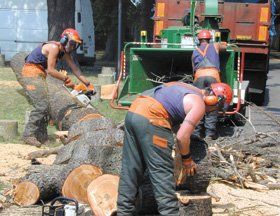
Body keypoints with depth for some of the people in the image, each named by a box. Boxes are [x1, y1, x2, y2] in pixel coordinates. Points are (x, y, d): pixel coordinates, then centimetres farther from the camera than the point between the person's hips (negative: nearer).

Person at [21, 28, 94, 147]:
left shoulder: (64, 52, 11)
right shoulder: (54, 47, -18)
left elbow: (75, 69, 11)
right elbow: (50, 70, -20)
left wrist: (88, 84, 6)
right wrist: (66, 79, -10)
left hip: (38, 75, 10)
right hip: (31, 72, -10)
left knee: (44, 106, 9)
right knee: (42, 105, -17)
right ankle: (28, 135, -15)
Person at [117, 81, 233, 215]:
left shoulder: (187, 88, 25)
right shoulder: (199, 104, 0)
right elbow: (182, 137, -6)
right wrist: (187, 160, 11)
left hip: (133, 112, 9)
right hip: (150, 120, -9)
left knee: (130, 170, 14)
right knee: (162, 173, -1)